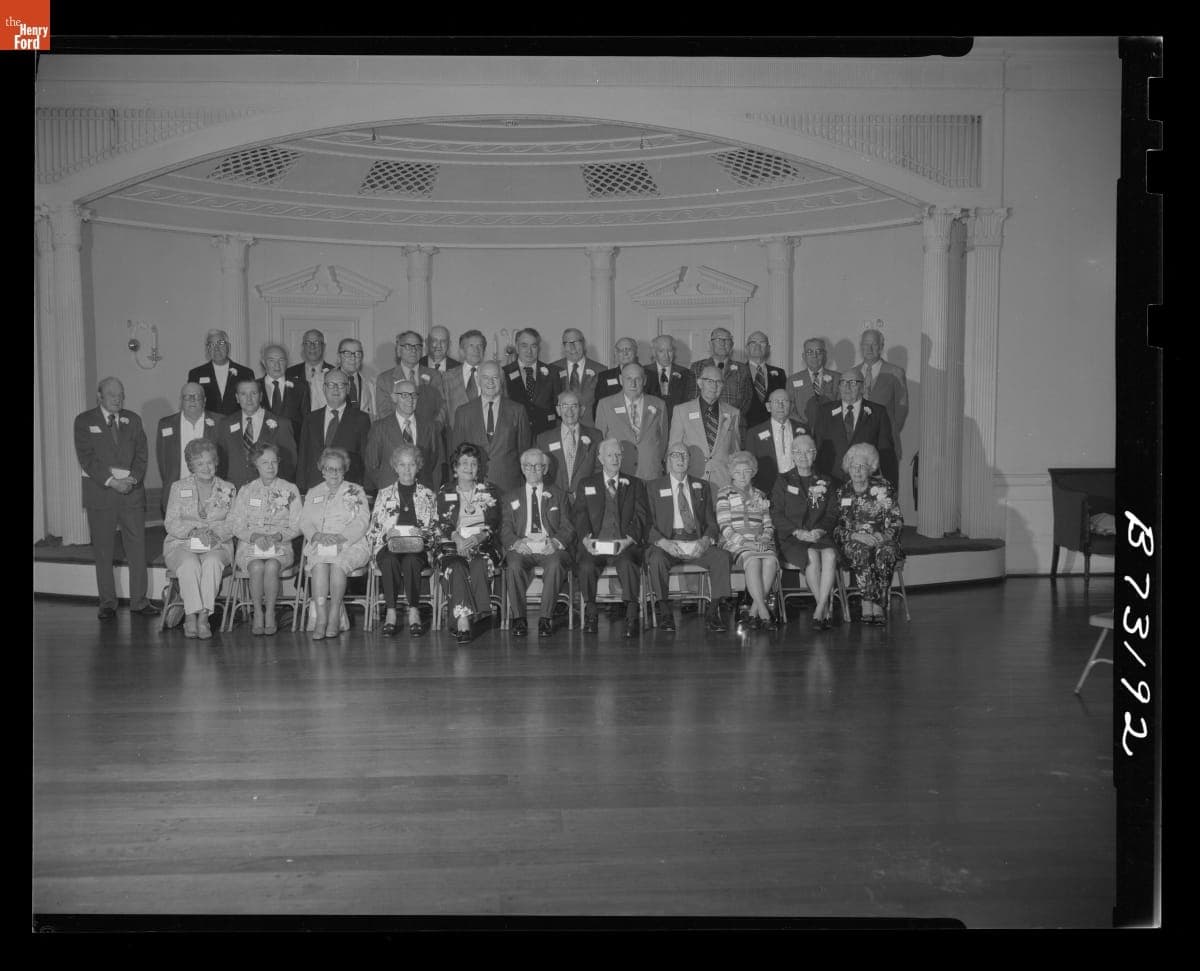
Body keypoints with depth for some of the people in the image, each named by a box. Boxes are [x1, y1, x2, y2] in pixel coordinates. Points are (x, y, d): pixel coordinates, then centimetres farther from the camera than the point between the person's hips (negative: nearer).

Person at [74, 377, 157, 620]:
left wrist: (133, 479, -11)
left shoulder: (133, 420, 13)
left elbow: (141, 454, 6)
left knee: (138, 547, -1)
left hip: (132, 490, 2)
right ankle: (107, 603, 10)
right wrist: (111, 481, -16)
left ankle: (139, 601, 6)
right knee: (103, 551, 2)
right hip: (100, 491, -2)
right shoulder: (84, 421, 3)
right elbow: (87, 457, -6)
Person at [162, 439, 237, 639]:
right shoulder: (179, 487, 10)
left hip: (216, 546, 0)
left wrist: (213, 532, -17)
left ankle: (204, 616, -36)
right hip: (181, 545, 0)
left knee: (212, 563, -35)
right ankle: (191, 615, -34)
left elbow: (232, 524, 4)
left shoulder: (228, 489, 11)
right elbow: (171, 523, 1)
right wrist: (194, 531, -17)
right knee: (190, 564, -35)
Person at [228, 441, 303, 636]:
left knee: (271, 567, -34)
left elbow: (296, 527, 4)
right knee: (257, 567, -32)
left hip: (280, 546, -1)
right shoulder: (246, 490, 9)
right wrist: (255, 536, -15)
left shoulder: (290, 490, 7)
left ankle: (270, 613, -18)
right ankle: (257, 613, -16)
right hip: (250, 546, 1)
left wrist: (277, 536, -15)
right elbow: (237, 526, 4)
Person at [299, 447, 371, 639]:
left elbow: (361, 522, 1)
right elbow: (305, 521, 11)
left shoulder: (356, 491, 14)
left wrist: (340, 537, -15)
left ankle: (334, 617, -29)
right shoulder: (313, 493, 22)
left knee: (338, 563, -34)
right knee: (319, 564, -32)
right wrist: (318, 535, -12)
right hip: (319, 545, 2)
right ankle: (321, 618, -36)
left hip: (350, 545, -2)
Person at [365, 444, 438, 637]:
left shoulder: (428, 495, 17)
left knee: (410, 561, -36)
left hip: (417, 548, 0)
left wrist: (424, 535, -8)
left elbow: (436, 529, 13)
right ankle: (391, 612, -29)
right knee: (390, 561, -35)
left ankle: (414, 611, -29)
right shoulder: (384, 494, 18)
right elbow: (374, 529, 13)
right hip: (388, 547, 1)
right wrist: (387, 537, -8)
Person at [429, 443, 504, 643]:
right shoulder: (444, 494, 16)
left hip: (482, 545, 0)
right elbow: (441, 524, 4)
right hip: (451, 545, 0)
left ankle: (462, 620, -33)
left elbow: (493, 523, 5)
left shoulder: (489, 492, 17)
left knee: (480, 564, -34)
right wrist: (457, 538, -18)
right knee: (455, 567, -33)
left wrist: (476, 538, -16)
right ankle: (463, 622, -42)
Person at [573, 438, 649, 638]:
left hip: (624, 544, -1)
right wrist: (586, 538, -13)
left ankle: (631, 618, -27)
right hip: (595, 544, 1)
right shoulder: (586, 485, 18)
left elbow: (641, 516, 6)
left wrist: (628, 539, -12)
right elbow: (579, 515, 7)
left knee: (628, 565, -33)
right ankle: (590, 613, -13)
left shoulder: (635, 484, 17)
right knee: (587, 566, -31)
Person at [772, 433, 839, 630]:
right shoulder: (783, 481, 10)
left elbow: (832, 513, 12)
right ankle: (825, 609, -24)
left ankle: (819, 610, -31)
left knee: (830, 554, -32)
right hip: (791, 538, -2)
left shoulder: (826, 482, 18)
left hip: (820, 535, 2)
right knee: (812, 555, -34)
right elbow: (777, 514, 2)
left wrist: (820, 530, -9)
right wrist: (798, 532, -13)